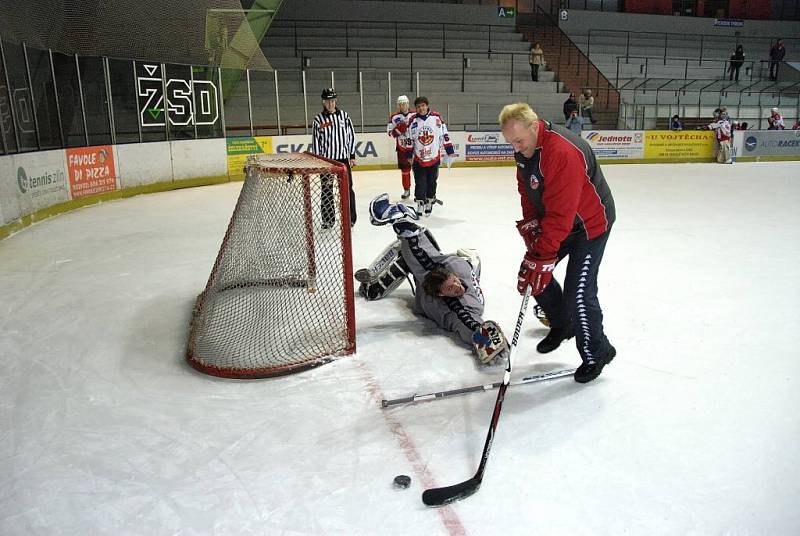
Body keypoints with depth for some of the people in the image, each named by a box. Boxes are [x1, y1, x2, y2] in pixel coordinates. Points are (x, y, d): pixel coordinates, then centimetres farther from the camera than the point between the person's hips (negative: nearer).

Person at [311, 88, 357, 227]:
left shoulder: (344, 115, 3)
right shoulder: (319, 119, -1)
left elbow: (351, 135, 4)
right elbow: (315, 142, 0)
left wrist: (352, 156, 1)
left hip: (343, 158, 0)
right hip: (326, 159, 0)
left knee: (347, 188, 3)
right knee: (327, 190, 7)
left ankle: (351, 218, 12)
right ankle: (328, 219, 17)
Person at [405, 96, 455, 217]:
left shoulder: (436, 117, -4)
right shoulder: (412, 120, -2)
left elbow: (444, 135, 1)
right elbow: (409, 139, 6)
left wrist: (450, 151, 1)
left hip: (434, 157, 0)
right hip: (419, 158, 0)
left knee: (432, 182, 9)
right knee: (420, 183, -1)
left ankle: (430, 201, 25)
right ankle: (420, 203, 12)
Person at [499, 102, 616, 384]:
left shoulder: (563, 152, -34)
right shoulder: (525, 149, -4)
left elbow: (560, 213, -34)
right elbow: (527, 191, 6)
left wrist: (542, 257, -31)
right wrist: (529, 224, -8)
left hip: (590, 222, -9)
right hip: (553, 219, 9)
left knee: (578, 292, -12)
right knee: (531, 271, 10)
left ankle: (597, 352, 11)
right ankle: (562, 325, 31)